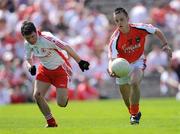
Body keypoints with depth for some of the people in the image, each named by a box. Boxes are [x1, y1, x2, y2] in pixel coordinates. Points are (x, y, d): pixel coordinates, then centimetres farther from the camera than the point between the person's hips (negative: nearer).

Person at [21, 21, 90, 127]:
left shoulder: (47, 38, -29)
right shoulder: (27, 44, -10)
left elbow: (66, 47, -25)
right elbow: (28, 59, 6)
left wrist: (80, 62, -28)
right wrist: (30, 67, -18)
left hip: (60, 69, -6)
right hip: (45, 69, 6)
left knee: (61, 103, -12)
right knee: (37, 95, -11)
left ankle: (65, 96, 29)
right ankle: (51, 122, 6)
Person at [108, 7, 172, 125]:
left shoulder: (139, 28, -22)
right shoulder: (115, 40, -27)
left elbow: (157, 32, -3)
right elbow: (112, 59, -34)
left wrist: (165, 45, -13)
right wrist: (111, 70, -56)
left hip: (138, 61, -1)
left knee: (134, 82, -29)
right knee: (125, 93, 9)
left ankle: (135, 114, -17)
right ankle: (134, 113, 40)